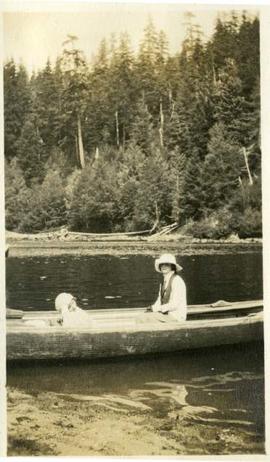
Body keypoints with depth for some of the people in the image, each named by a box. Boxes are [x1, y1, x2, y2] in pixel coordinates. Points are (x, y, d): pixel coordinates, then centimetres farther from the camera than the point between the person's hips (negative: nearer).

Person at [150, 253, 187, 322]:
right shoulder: (164, 282, 12)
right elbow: (159, 301, 14)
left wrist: (157, 308, -15)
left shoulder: (177, 280, -13)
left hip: (176, 317, -8)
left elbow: (174, 304, -19)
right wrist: (153, 308, -5)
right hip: (165, 315, 8)